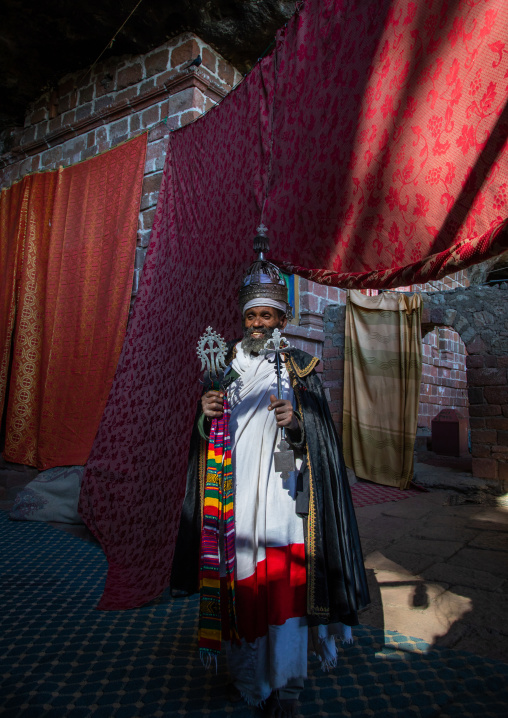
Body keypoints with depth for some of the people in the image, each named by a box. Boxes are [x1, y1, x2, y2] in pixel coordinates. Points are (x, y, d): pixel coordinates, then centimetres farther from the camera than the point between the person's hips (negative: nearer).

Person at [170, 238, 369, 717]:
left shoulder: (299, 369, 3)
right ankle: (246, 676, 27)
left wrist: (295, 423, -23)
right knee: (239, 582, 7)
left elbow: (318, 437, -2)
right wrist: (206, 413, -9)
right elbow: (207, 436, 13)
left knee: (283, 582, -5)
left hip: (279, 491, -2)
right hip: (235, 493, 2)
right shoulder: (227, 365, 11)